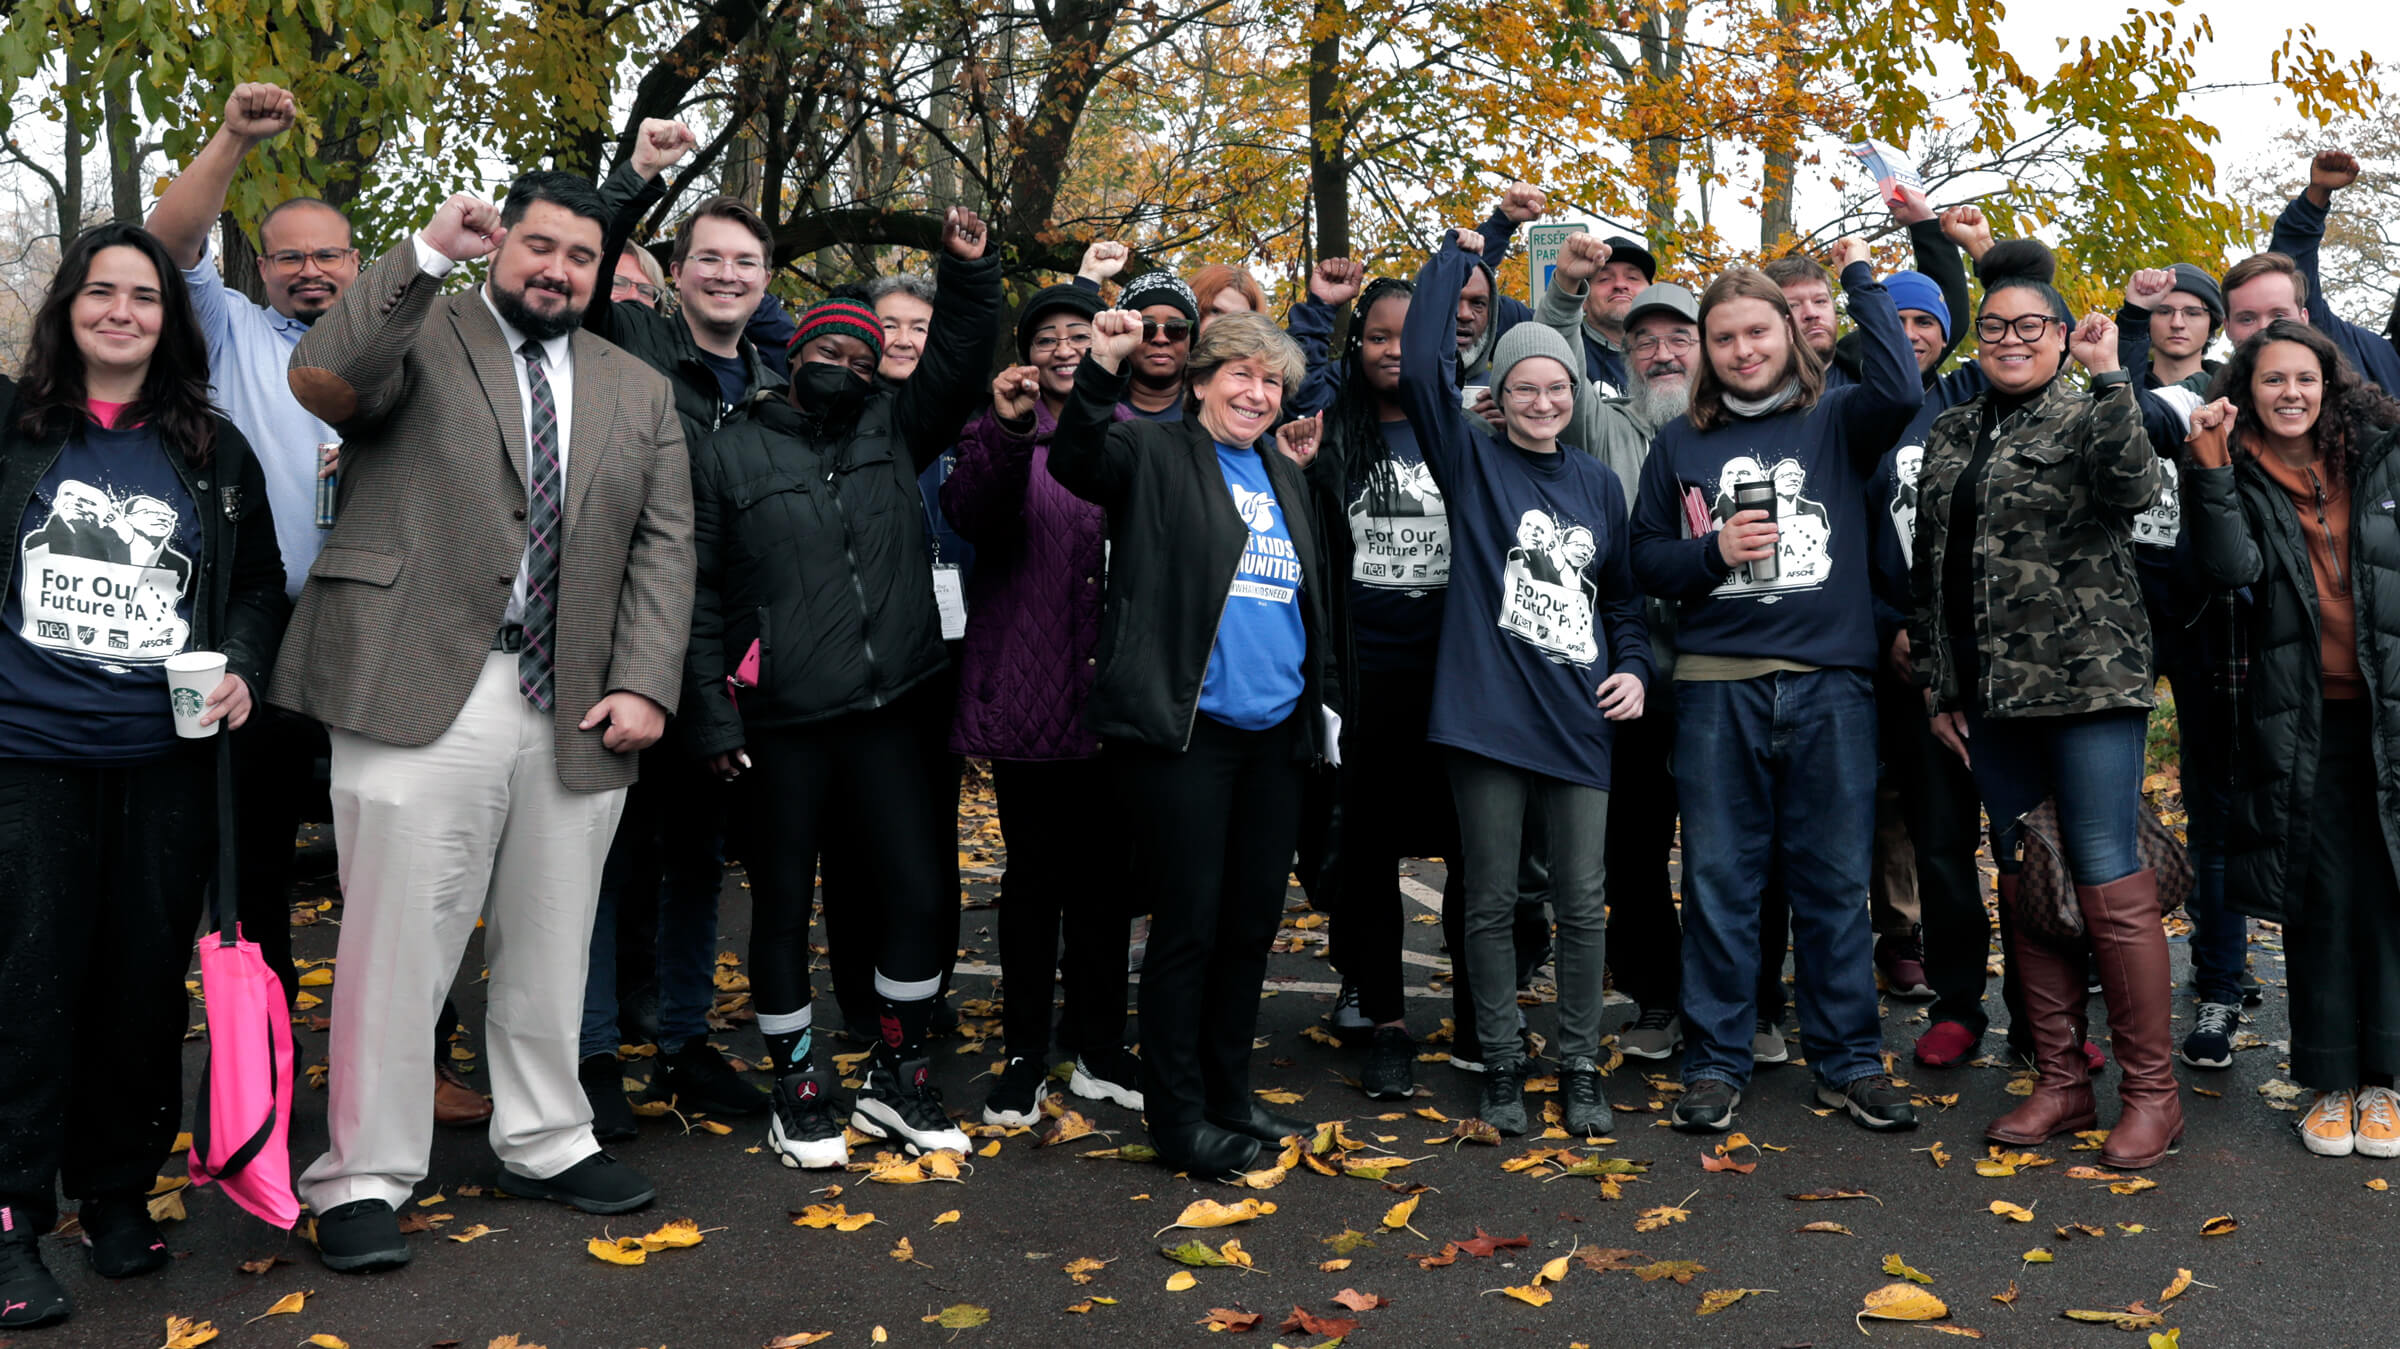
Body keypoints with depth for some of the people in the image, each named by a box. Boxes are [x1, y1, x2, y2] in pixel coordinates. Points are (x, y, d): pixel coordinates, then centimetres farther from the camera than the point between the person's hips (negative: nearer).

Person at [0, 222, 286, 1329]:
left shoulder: (215, 452, 10)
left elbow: (259, 583, 16)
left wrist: (242, 668, 0)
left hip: (167, 758, 2)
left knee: (146, 978, 7)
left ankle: (117, 1190, 22)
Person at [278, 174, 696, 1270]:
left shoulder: (639, 392, 18)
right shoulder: (417, 335, 8)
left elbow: (664, 549, 10)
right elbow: (321, 378, -15)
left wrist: (642, 683, -2)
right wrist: (427, 252, -16)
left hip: (575, 710, 4)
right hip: (419, 691, -4)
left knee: (550, 945, 12)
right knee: (398, 943, -1)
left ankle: (544, 1143, 28)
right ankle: (364, 1177, 12)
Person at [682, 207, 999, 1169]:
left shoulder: (893, 433, 13)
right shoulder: (730, 456, 3)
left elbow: (956, 363, 6)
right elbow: (699, 592, 1)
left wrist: (970, 272, -10)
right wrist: (712, 711, -5)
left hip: (885, 710, 3)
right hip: (781, 724, -3)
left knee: (918, 893, 2)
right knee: (784, 907, 7)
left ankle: (896, 1079, 21)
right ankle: (797, 1090, 23)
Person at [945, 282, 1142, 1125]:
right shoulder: (1000, 432, 4)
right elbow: (968, 514, -16)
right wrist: (1005, 431, -30)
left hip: (1111, 690, 2)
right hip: (1026, 687, -2)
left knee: (1105, 871, 10)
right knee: (1034, 872, 4)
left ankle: (1099, 1048, 22)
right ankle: (1025, 1054, 16)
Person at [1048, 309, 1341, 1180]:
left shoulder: (1283, 473, 18)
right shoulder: (1157, 454, -1)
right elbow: (1077, 459, -21)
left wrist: (1325, 692, 19)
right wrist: (1102, 369, -34)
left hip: (1274, 734, 7)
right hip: (1184, 732, -7)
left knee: (1253, 922, 13)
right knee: (1190, 924, -1)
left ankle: (1228, 1095, 28)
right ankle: (1178, 1118, 12)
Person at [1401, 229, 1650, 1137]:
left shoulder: (1599, 485, 12)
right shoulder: (1471, 462, 1)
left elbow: (1622, 593, 21)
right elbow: (1421, 365, -12)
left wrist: (1632, 668, 5)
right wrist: (1462, 252, -5)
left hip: (1578, 719, 3)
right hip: (1488, 712, -3)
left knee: (1583, 904, 6)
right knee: (1492, 903, 7)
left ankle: (1580, 1068, 20)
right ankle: (1501, 1065, 20)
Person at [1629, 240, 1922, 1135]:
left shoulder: (1835, 423, 7)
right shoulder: (1681, 443, 11)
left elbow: (1901, 389, -15)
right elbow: (1645, 560, 11)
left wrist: (1859, 277, -6)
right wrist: (1711, 551, -9)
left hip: (1829, 685, 0)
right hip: (1717, 686, 1)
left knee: (1834, 882, 6)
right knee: (1719, 881, 4)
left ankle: (1849, 1061, 17)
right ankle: (1715, 1062, 14)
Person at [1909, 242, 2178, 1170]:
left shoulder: (2089, 416, 0)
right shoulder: (1950, 434, 15)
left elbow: (2133, 489, -23)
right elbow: (1929, 564, 17)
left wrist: (2108, 376, -21)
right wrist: (1937, 683, 13)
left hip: (2087, 681, -6)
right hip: (1988, 693, 6)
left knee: (2107, 881, -6)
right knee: (2023, 883, 9)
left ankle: (2151, 1091, 6)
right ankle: (2061, 1082, 19)